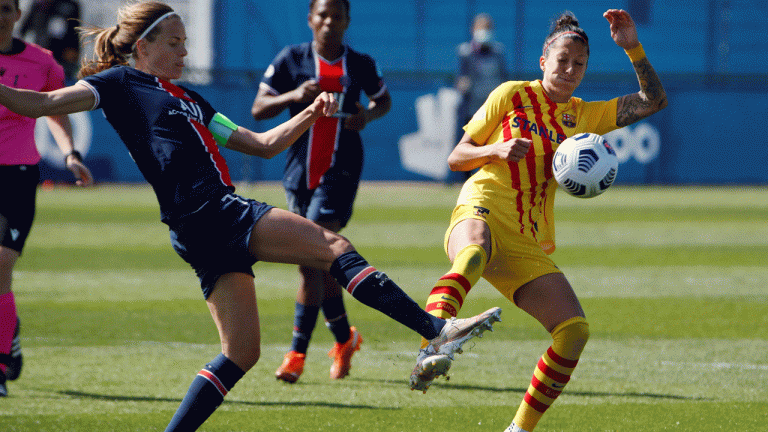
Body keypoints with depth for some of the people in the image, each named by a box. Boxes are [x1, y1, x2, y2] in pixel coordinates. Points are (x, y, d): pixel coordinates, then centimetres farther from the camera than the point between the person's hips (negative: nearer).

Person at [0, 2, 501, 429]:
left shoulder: (188, 100, 28)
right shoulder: (120, 83, 4)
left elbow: (263, 144, 29)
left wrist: (310, 114, 17)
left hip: (216, 227, 9)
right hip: (206, 213, -9)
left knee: (241, 353, 5)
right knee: (332, 245, -13)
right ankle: (437, 330, -18)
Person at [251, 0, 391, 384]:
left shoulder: (360, 65, 3)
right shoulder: (291, 59, 2)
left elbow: (384, 98, 21)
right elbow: (258, 109, 1)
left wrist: (369, 114, -1)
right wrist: (294, 96, -17)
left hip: (340, 172, -3)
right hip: (299, 172, 3)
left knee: (312, 259, -15)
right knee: (318, 265, 10)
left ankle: (297, 354, -14)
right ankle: (344, 338, 32)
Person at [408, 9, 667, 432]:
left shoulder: (583, 116, 20)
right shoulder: (512, 95, 10)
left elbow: (653, 101, 15)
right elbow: (456, 158, 9)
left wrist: (632, 47, 4)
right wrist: (497, 150, -10)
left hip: (529, 245, 5)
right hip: (482, 212, -5)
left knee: (574, 330, -10)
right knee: (473, 253, -43)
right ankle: (428, 354, -64)